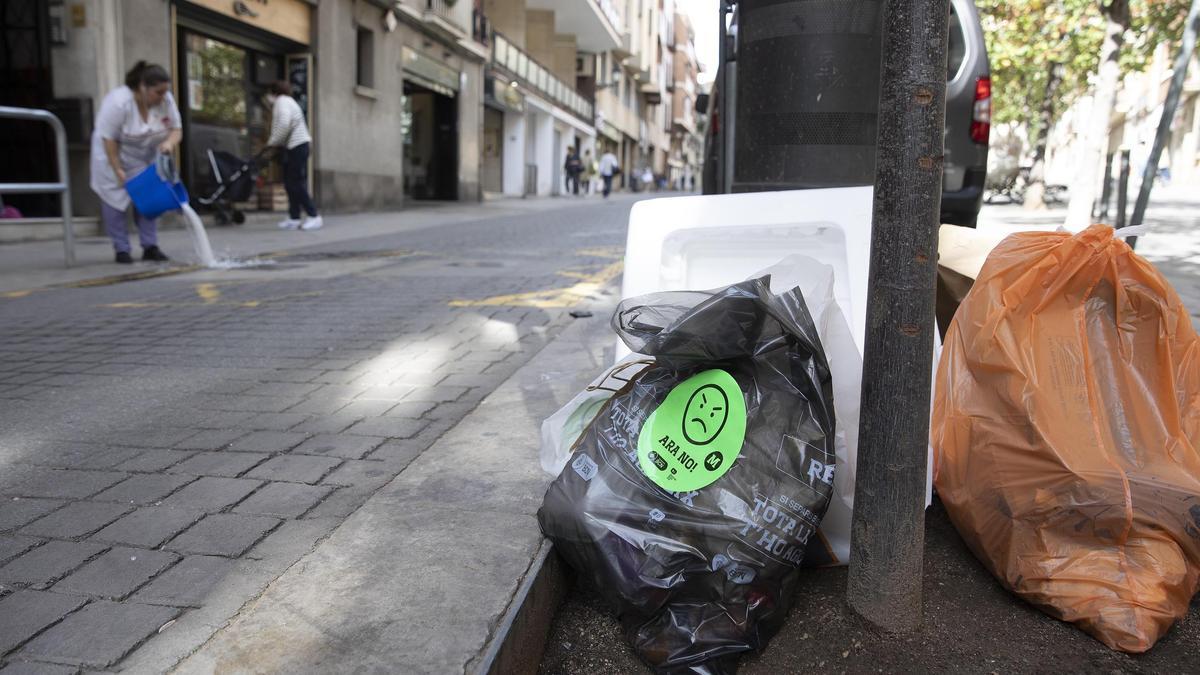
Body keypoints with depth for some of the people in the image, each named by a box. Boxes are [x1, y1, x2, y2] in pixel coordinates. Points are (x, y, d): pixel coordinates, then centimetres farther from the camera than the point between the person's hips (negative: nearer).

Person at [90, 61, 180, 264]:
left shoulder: (166, 100, -15)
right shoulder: (118, 102, -30)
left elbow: (176, 129, -8)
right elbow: (108, 139, -25)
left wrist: (169, 142, -30)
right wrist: (118, 170, -24)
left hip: (145, 155, 5)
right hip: (114, 153, -4)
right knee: (115, 199, -2)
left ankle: (150, 247, 4)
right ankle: (121, 250, 3)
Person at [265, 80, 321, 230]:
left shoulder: (282, 101, -8)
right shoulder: (286, 101, 24)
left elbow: (284, 124, -23)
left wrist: (273, 141, -12)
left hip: (297, 147, -10)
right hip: (296, 146, 10)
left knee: (297, 184, -9)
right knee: (290, 184, 9)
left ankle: (314, 216, -8)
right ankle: (294, 218, 11)